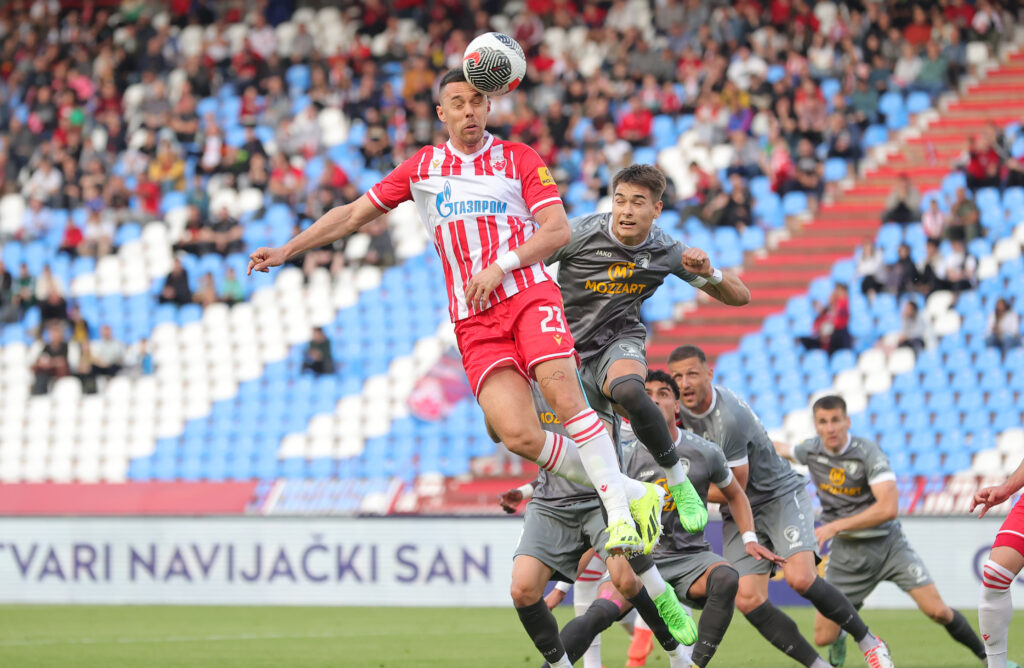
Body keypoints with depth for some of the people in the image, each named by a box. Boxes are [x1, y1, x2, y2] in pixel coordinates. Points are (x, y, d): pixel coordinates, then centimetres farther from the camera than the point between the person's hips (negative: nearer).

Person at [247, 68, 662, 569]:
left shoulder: (518, 159, 9)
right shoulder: (422, 167, 17)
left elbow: (557, 229, 0)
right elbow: (353, 213, 23)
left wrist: (500, 267, -12)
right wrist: (287, 250, 18)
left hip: (528, 292, -2)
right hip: (473, 320, 2)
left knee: (561, 392, -26)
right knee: (518, 434, -17)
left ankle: (620, 507, -16)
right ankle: (628, 490, -4)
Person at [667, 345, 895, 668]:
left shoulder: (730, 418, -27)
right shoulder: (682, 408, -2)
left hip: (781, 495, -7)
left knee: (800, 578, -27)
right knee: (748, 601, -13)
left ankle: (868, 641, -7)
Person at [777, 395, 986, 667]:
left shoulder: (868, 452, -19)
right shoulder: (811, 450, -3)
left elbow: (888, 508, -29)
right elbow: (783, 450, 23)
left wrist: (835, 526, -25)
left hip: (888, 544, -3)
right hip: (846, 553, 3)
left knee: (937, 611, -16)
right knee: (823, 637, -4)